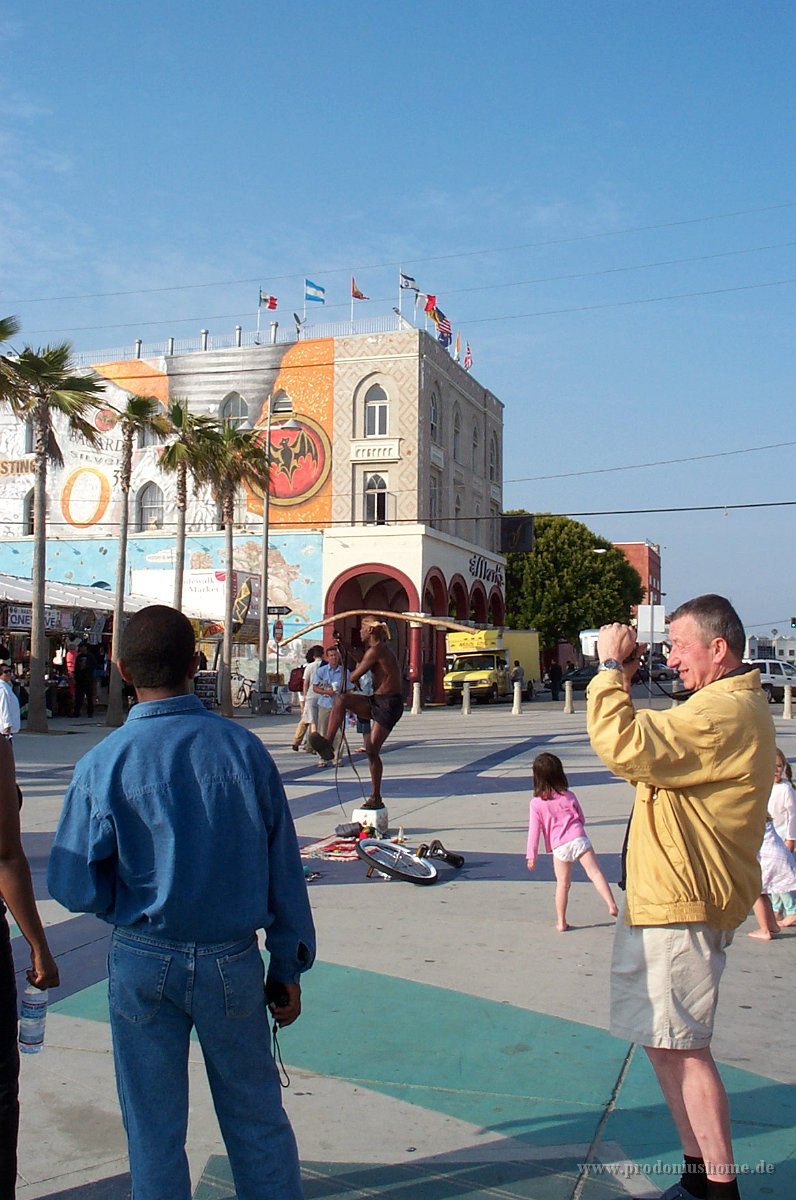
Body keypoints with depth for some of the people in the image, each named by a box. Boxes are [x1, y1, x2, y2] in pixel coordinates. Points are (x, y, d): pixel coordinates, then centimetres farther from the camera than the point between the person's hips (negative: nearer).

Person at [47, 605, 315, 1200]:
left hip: (144, 964, -1)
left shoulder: (104, 764, -12)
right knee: (258, 1121, 15)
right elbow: (284, 870, -3)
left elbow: (73, 887, -9)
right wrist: (288, 968, 7)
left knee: (154, 1131, 16)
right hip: (233, 962, 1)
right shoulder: (244, 748, -7)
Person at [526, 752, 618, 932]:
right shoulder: (569, 796, 6)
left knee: (562, 884, 9)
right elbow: (582, 818, 17)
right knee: (595, 873, -2)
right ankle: (612, 905, -16)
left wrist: (531, 856, 5)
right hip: (578, 839, 0)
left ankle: (561, 922, 13)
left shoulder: (536, 803, -1)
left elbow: (534, 830, -1)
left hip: (559, 846, 0)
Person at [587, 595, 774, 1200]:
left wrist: (610, 668, -18)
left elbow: (626, 747, -29)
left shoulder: (727, 711, -19)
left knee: (682, 1046, -3)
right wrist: (622, 681, 9)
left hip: (681, 906, -11)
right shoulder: (729, 705, 17)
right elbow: (652, 754, 19)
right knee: (666, 1042, 16)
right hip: (665, 900, 11)